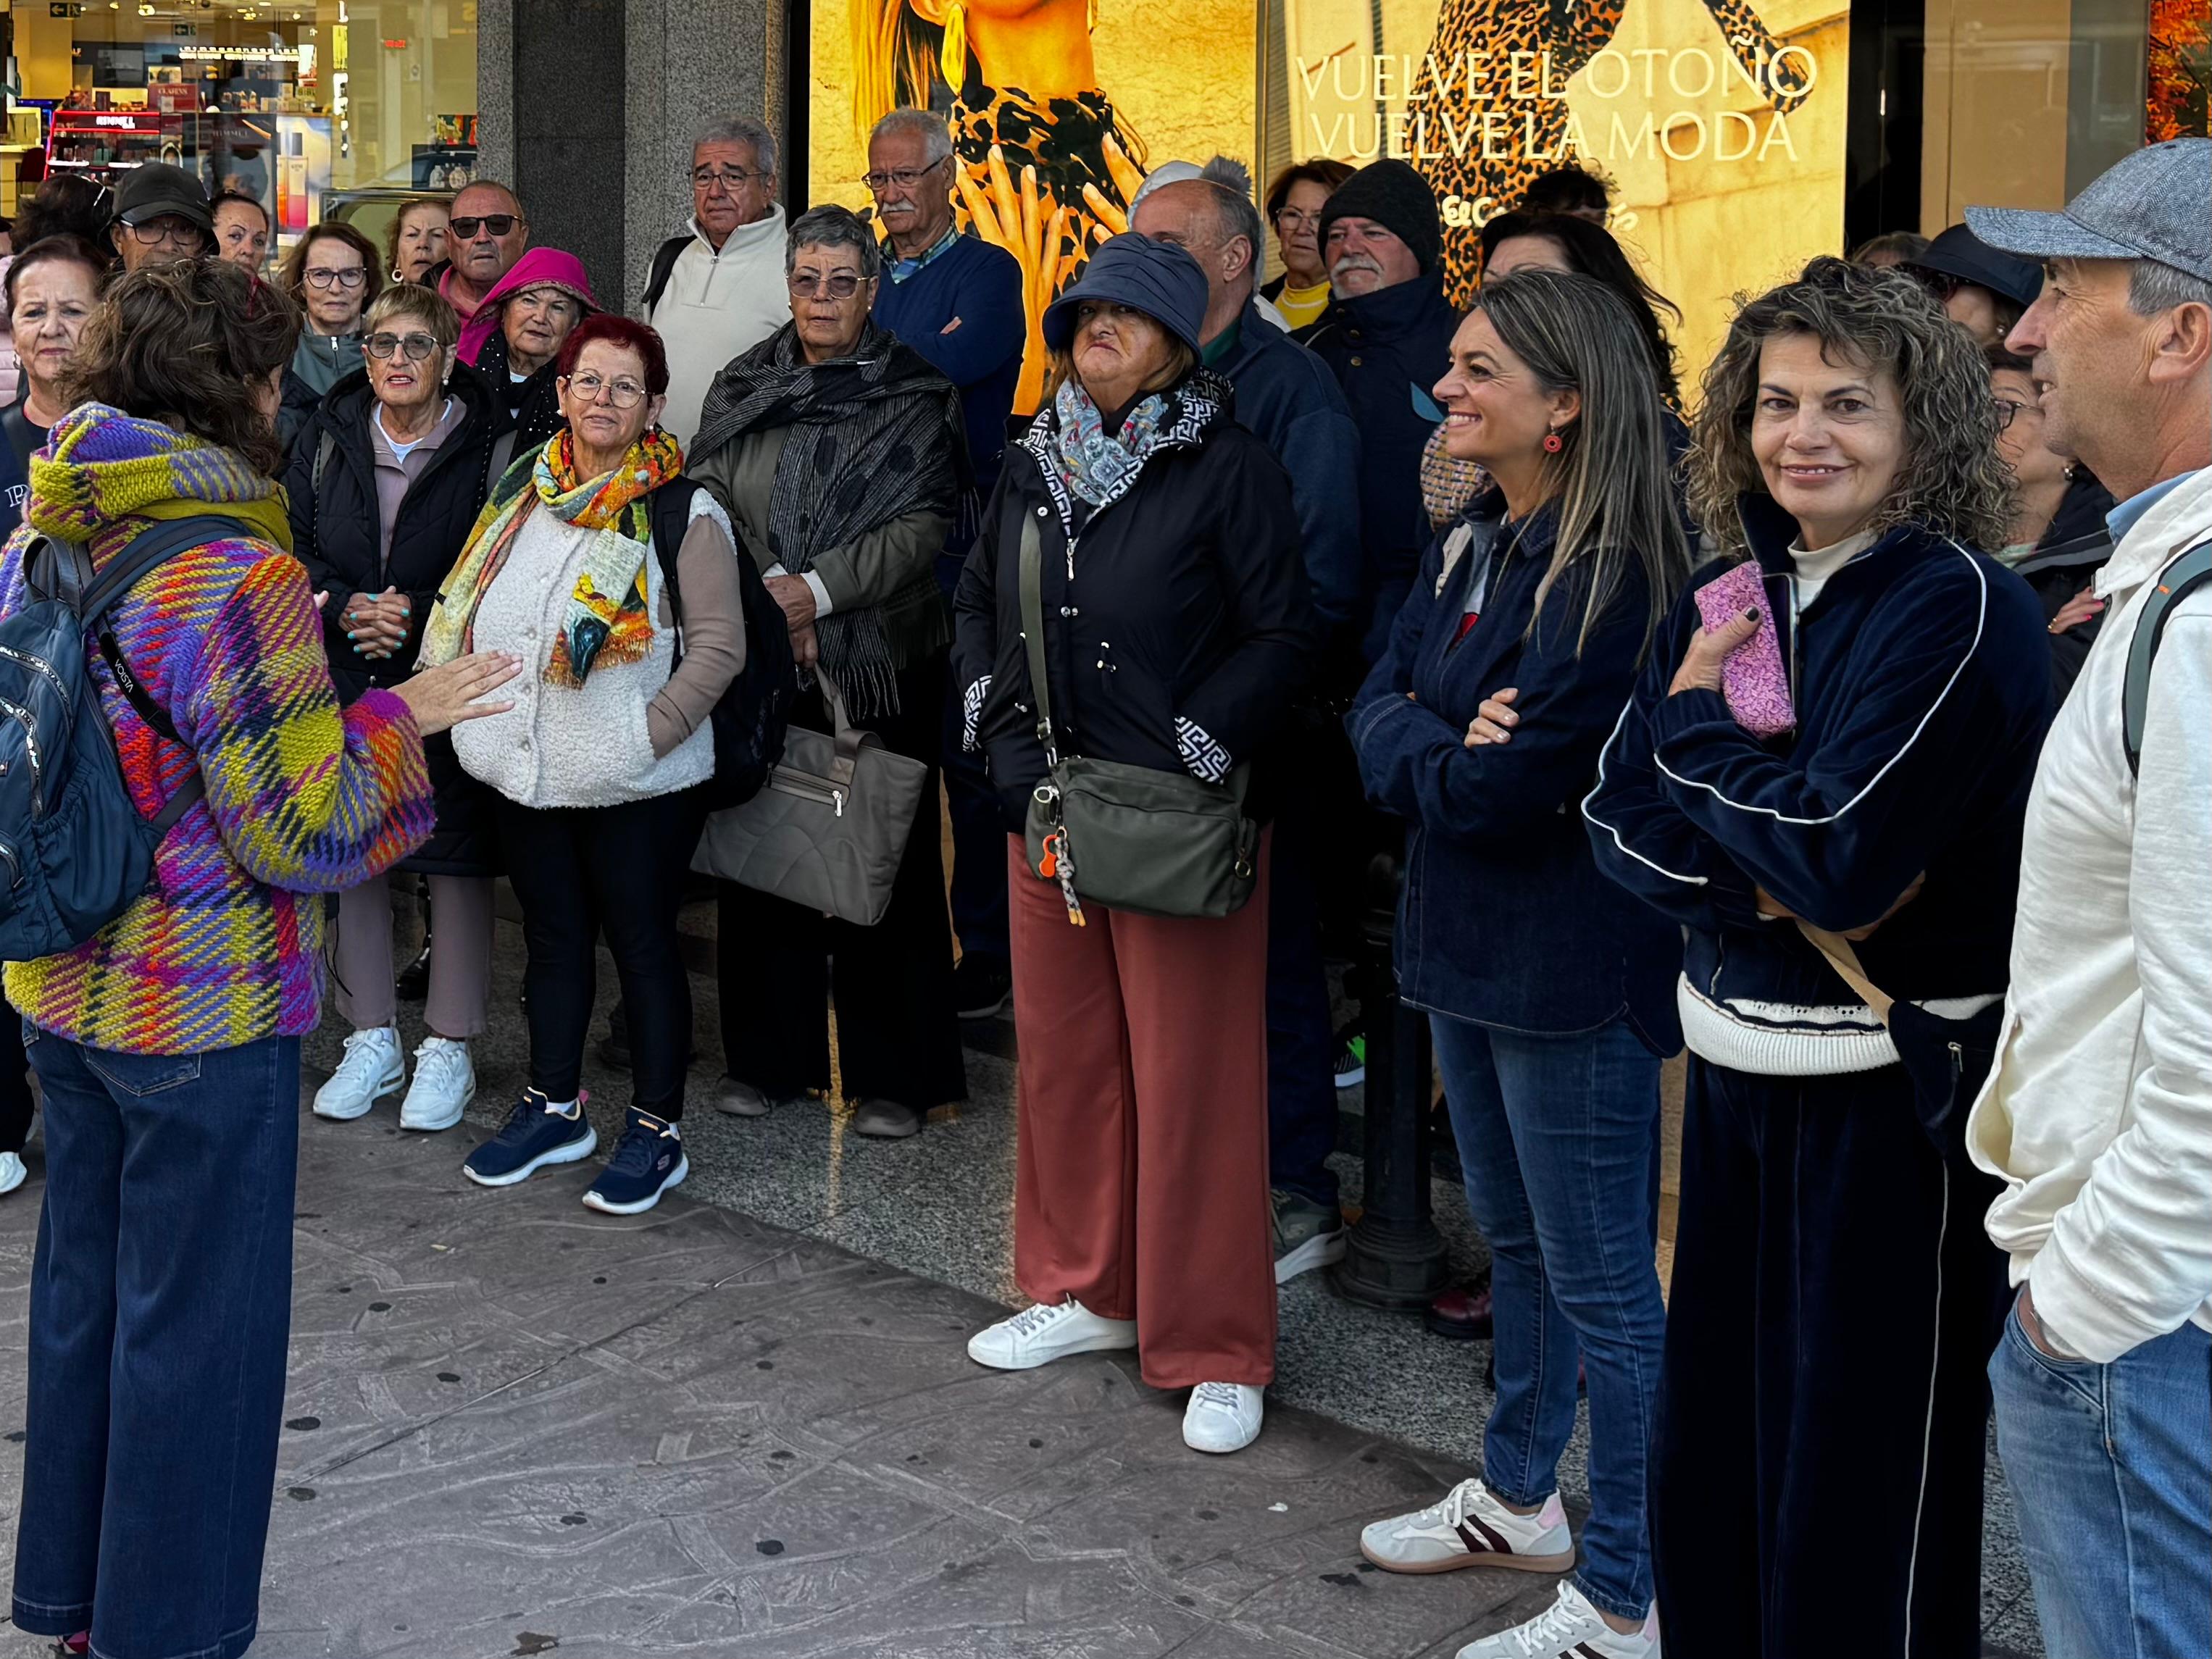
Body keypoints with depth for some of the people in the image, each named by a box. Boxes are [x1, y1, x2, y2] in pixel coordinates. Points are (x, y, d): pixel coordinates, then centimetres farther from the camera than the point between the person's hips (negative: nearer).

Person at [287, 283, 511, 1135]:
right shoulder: (329, 436, 5)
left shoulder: (489, 443, -6)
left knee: (456, 857, 2)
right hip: (341, 682, 4)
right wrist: (346, 608, -11)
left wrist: (417, 617, -16)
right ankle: (372, 1040, 24)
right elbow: (291, 546, 7)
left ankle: (449, 1049, 15)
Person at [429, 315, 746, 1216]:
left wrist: (652, 732, -18)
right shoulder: (520, 492, 9)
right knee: (551, 935, 17)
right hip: (530, 771, 6)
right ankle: (554, 1107, 31)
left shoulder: (684, 513, -8)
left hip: (636, 785, -6)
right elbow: (465, 611, 17)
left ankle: (656, 1128, 15)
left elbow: (718, 644, -11)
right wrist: (472, 708, 7)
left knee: (641, 940, 4)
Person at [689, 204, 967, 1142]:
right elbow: (707, 503, 3)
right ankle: (768, 1057, 18)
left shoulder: (914, 398, 1)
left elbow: (922, 526, -7)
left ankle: (890, 1074, 7)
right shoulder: (742, 389, 11)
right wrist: (766, 593, -11)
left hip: (878, 662, -3)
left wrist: (819, 590, -16)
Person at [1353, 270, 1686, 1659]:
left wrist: (1423, 758, -6)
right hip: (1469, 943, 9)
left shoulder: (1615, 578, -21)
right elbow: (1377, 705, 4)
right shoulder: (1471, 545, 8)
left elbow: (1501, 788, -24)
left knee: (1602, 1282, 0)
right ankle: (1519, 1498, 41)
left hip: (1574, 964, -9)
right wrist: (1449, 748, -15)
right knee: (1515, 1239, 23)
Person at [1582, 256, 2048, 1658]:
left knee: (1858, 1489, 4)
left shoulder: (1962, 606, -13)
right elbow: (1620, 813, 2)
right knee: (1708, 1452, 16)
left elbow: (1839, 857, -21)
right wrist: (1763, 888, -16)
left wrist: (1698, 726, -7)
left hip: (1897, 1088, -6)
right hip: (1739, 1066, 7)